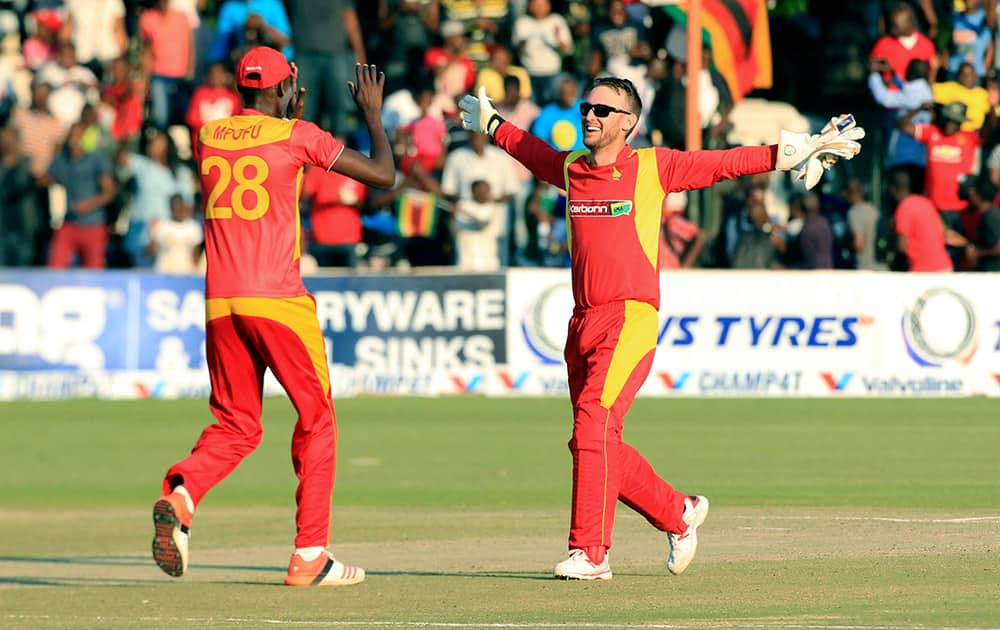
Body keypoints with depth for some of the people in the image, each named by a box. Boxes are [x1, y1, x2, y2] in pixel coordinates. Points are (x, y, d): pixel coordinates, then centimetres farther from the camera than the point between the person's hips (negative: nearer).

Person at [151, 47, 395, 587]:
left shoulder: (207, 137, 11)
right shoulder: (297, 136, -2)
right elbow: (383, 174, 2)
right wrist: (372, 112, 16)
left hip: (220, 302, 5)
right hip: (278, 300, -5)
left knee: (235, 426, 13)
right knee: (316, 418, 9)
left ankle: (180, 495, -18)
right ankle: (310, 555, 4)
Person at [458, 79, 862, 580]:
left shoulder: (653, 167, 2)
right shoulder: (569, 168, 14)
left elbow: (724, 163, 4)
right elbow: (528, 148, 35)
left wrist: (798, 150, 1)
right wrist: (490, 124, 50)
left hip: (630, 318, -6)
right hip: (582, 323, 6)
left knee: (594, 424, -20)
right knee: (597, 444, 7)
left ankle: (589, 552, -18)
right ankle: (678, 513, 27)